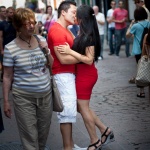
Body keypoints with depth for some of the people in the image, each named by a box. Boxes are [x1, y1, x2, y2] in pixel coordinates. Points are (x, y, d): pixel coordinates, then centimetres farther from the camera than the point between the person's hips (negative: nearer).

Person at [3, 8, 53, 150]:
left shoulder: (41, 40, 1)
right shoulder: (10, 48, -11)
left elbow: (52, 65, 12)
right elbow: (7, 77, -4)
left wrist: (47, 51, -7)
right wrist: (6, 101, -3)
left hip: (45, 94, 4)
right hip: (24, 97, -4)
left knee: (44, 130, 17)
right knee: (30, 134, 1)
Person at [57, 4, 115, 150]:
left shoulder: (88, 35, -20)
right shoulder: (85, 33, 6)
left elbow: (89, 60, -23)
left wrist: (70, 51, -25)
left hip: (86, 74, -9)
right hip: (82, 73, 9)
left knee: (83, 107, 2)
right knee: (81, 106, 17)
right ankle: (104, 130, 24)